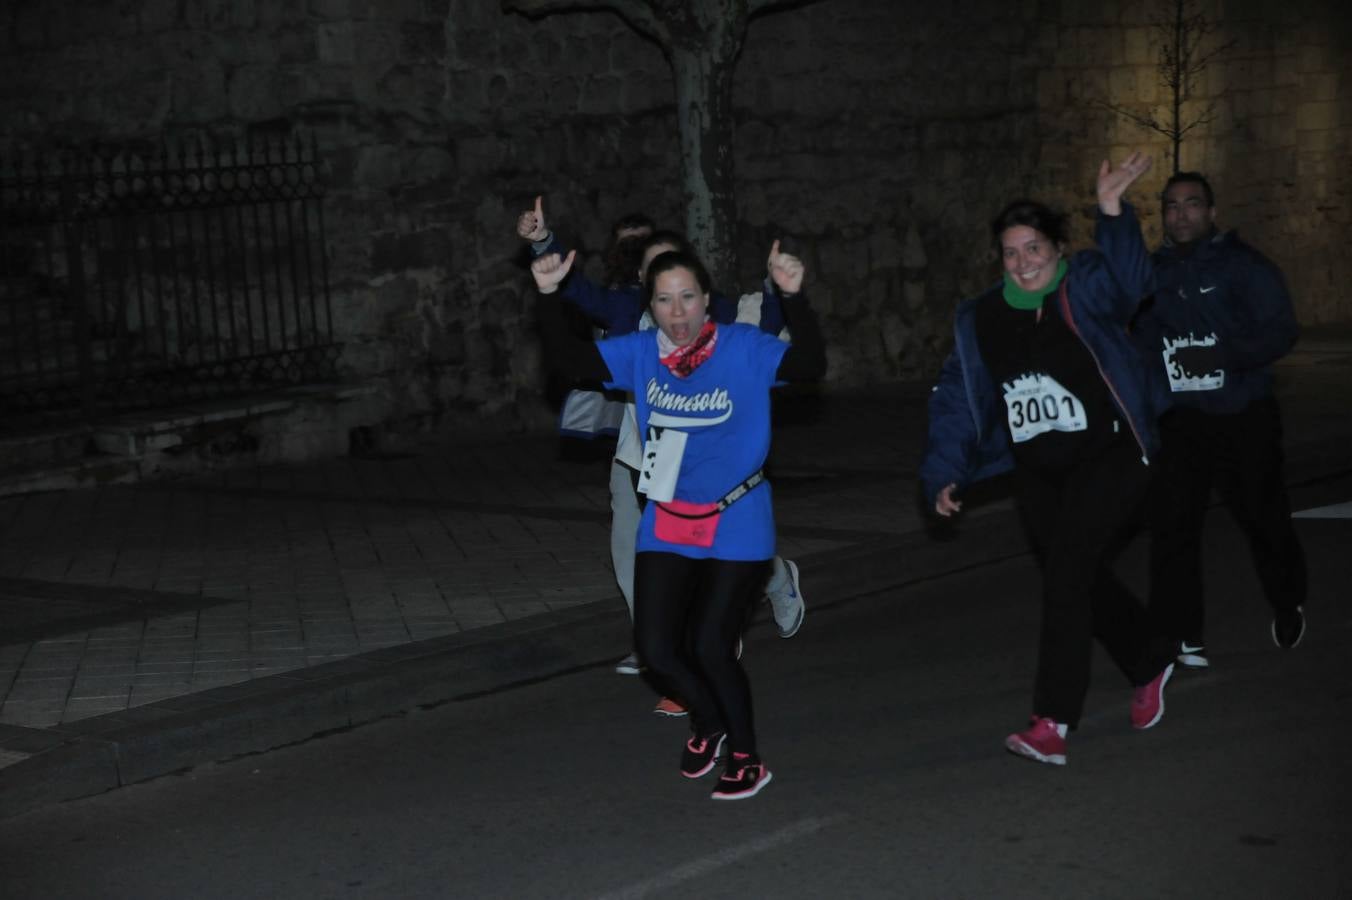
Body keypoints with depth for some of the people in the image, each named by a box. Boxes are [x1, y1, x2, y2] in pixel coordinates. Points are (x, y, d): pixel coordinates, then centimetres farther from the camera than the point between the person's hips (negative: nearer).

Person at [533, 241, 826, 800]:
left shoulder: (745, 348, -12)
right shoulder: (639, 353, -3)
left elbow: (811, 365, -25)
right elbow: (565, 358, -6)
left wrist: (794, 298, -40)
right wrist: (548, 296, -22)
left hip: (736, 525, -4)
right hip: (666, 526, 4)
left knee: (710, 646, -7)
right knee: (655, 648, 2)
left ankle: (746, 759, 17)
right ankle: (707, 723, 34)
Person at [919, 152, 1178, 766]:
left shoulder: (1085, 291, -10)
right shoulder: (981, 320, 4)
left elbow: (1127, 277, -32)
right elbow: (956, 399, 8)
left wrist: (1113, 213, -48)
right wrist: (946, 473, 0)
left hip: (1107, 461, -6)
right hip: (1037, 473, 6)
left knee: (1066, 576, -18)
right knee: (1082, 581, 17)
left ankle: (1052, 725, -18)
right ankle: (1150, 664, 44)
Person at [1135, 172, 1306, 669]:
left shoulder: (1242, 264, -6)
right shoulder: (1153, 272, 7)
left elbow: (1281, 330, -13)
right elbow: (1138, 340, 18)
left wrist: (1224, 356, -26)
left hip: (1243, 418, -3)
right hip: (1180, 422, 3)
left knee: (1263, 518, 9)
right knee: (1172, 526, -8)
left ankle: (1289, 605, 37)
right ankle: (1182, 637, -3)